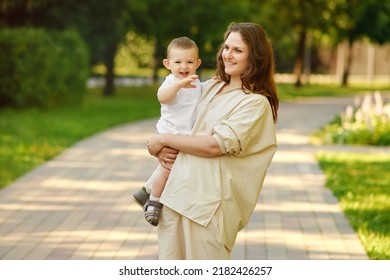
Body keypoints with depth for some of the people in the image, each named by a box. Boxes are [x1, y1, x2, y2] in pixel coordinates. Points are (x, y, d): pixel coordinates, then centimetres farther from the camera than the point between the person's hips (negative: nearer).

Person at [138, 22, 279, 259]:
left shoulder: (256, 103, -7)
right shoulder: (211, 88, 13)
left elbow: (216, 144, -17)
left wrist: (163, 140, -9)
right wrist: (162, 150, -2)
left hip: (208, 202, -6)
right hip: (176, 191, 6)